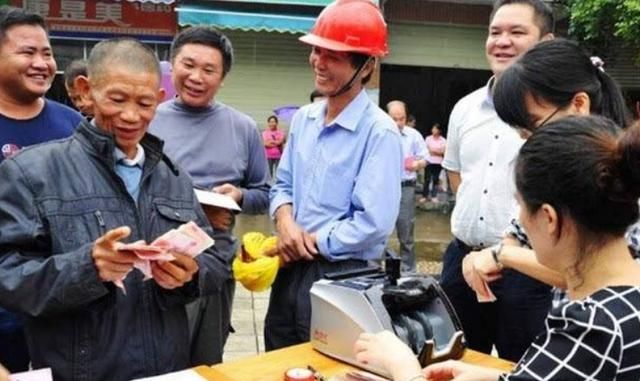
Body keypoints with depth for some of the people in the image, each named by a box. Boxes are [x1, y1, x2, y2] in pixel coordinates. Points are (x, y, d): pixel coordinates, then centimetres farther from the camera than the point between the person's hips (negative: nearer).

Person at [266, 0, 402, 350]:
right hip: (292, 269, 7)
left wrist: (309, 242, -13)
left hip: (342, 277, -7)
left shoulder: (379, 132, -17)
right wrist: (285, 222, -9)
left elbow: (373, 223, -22)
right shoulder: (303, 118, 5)